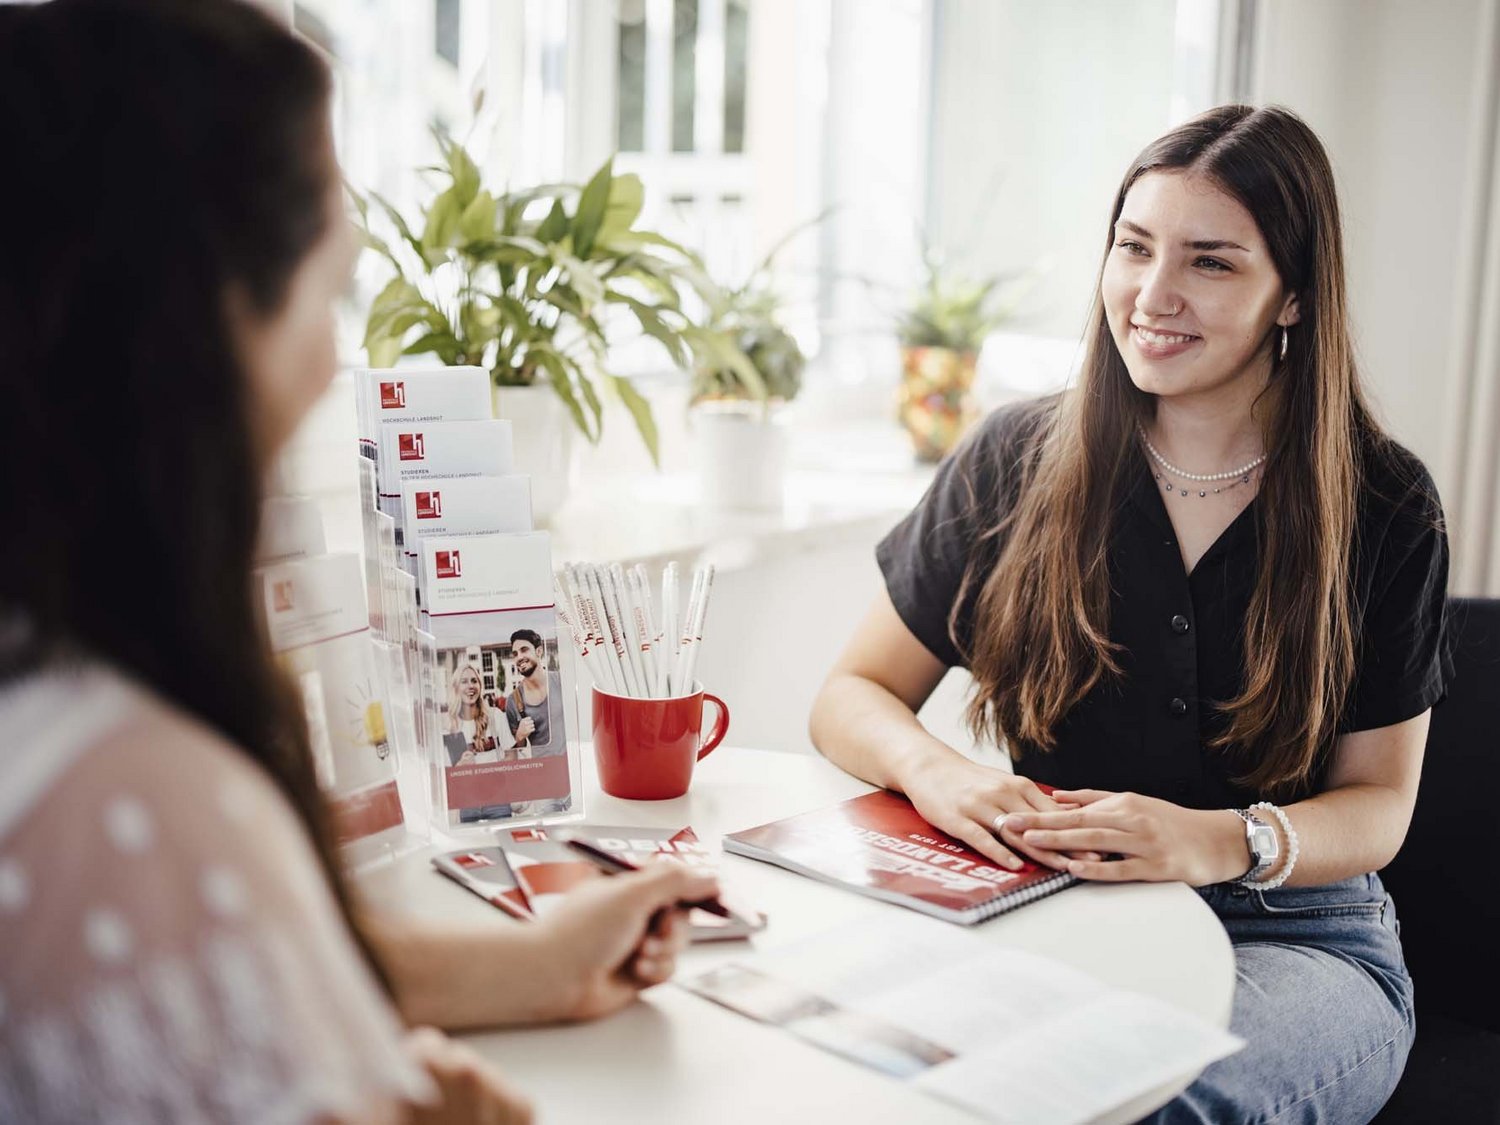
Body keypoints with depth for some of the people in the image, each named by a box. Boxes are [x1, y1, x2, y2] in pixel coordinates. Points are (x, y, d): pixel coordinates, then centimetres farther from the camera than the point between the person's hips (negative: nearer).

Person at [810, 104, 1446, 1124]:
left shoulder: (1385, 513, -1)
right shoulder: (1018, 462, 0)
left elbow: (1378, 805, 1)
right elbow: (852, 696, 4)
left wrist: (1219, 842, -21)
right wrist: (934, 771, -20)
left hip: (1296, 936, 0)